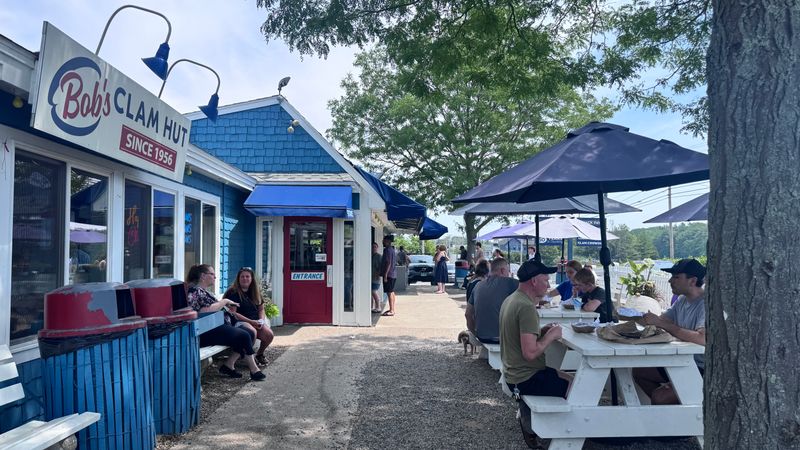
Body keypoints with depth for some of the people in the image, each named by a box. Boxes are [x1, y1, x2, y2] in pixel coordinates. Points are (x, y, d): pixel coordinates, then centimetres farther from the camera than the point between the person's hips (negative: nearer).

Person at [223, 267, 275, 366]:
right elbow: (232, 313, -13)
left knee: (269, 335, -21)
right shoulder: (233, 293, -6)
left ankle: (259, 354, 9)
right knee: (252, 332, -37)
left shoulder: (255, 292, 16)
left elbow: (261, 309, 23)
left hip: (256, 322, 6)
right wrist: (251, 321, -17)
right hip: (239, 322, -6)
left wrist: (261, 320, 0)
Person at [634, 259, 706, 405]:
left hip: (702, 370, -9)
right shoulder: (682, 300, 6)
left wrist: (661, 323, -33)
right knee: (639, 371, 11)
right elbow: (662, 319, 11)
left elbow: (702, 339, -37)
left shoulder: (706, 303, -23)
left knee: (658, 397, -20)